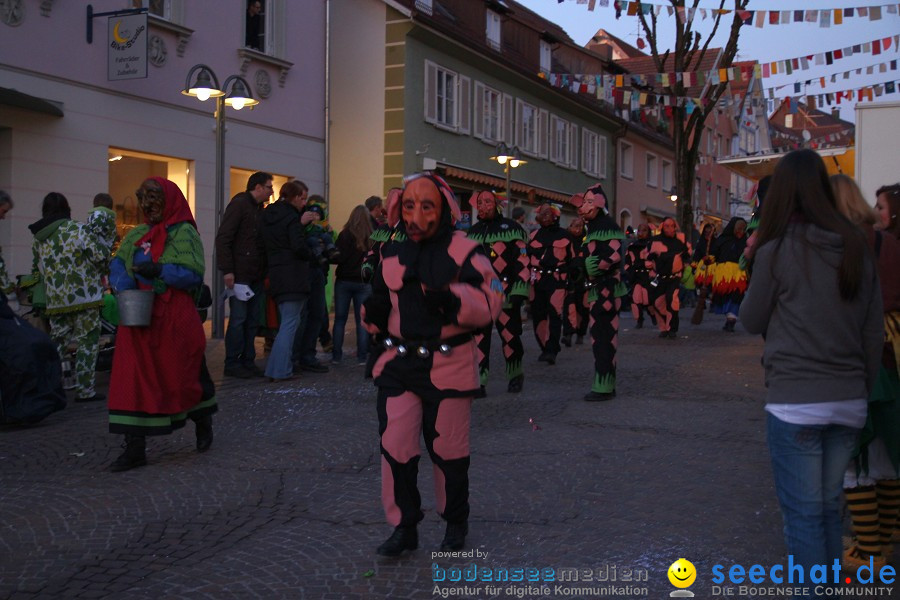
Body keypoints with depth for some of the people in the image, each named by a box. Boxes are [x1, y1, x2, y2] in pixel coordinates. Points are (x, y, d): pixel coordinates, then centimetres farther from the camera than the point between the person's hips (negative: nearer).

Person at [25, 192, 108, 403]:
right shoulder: (78, 230, -9)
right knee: (87, 343, 3)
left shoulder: (38, 240, 10)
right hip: (84, 297, -5)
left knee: (58, 343, 16)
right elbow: (101, 256, -12)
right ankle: (85, 390, 4)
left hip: (55, 301, 6)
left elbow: (37, 271, 16)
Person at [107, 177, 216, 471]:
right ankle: (135, 447, 2)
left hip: (174, 320, -5)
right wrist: (124, 285, -10)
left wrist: (159, 271, -21)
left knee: (183, 376, 7)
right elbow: (117, 264, 9)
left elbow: (193, 274, -12)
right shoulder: (137, 235, 15)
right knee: (133, 378, -1)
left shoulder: (184, 234, -4)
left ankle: (203, 422, 35)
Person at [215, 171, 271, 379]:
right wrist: (227, 270, -19)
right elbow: (223, 238, -13)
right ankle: (232, 363, 4)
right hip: (239, 274, -8)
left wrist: (264, 270, 9)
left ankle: (248, 361, 15)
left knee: (252, 320, 9)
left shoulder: (259, 209, 16)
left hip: (256, 275, 8)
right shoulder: (239, 204, -7)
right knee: (238, 319, -3)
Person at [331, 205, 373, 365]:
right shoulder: (371, 238, -5)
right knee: (362, 320, 7)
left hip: (344, 281, -1)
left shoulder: (345, 235, -10)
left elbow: (339, 257, -11)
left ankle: (336, 355, 9)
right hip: (364, 283, 1)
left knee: (340, 319, 7)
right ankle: (362, 356, 7)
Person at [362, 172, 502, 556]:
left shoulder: (463, 252, -7)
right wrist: (374, 316, 0)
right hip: (399, 363, 4)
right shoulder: (392, 255, 9)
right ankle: (404, 526, 17)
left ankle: (455, 523, 30)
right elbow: (380, 300, 22)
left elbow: (491, 300, -14)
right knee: (395, 447, 0)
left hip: (448, 365, -4)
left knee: (448, 449, 8)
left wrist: (453, 300, -30)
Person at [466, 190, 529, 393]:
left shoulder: (511, 228, 0)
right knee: (478, 337, -2)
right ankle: (478, 381, 1)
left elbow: (523, 261, -4)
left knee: (509, 335, 2)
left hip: (505, 292, -4)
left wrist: (518, 291, -11)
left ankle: (515, 374, 23)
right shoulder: (473, 232, 16)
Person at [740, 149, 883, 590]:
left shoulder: (777, 250, -9)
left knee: (804, 514, 5)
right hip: (849, 402, 5)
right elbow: (875, 331, 7)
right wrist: (863, 388, 16)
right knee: (829, 508, 17)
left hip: (795, 402, -5)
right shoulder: (856, 248, 4)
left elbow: (752, 321, 2)